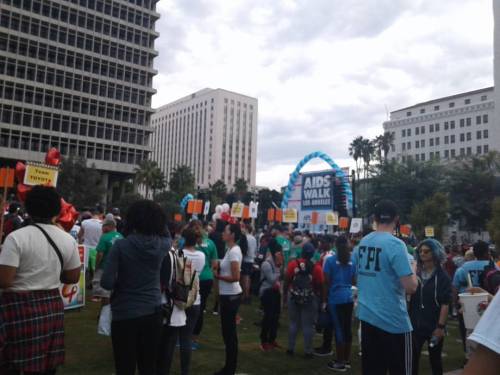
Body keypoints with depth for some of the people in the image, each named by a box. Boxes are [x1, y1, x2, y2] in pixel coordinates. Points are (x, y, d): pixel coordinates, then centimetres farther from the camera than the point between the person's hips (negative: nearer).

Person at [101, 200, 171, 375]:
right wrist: (156, 212, 25)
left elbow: (107, 283, -16)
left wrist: (122, 282, 4)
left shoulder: (121, 246, -14)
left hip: (125, 314, -3)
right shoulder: (162, 244, -4)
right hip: (153, 313, 3)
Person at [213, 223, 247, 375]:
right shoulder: (231, 250, 9)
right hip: (228, 295, 9)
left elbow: (235, 277, -24)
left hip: (231, 295, -9)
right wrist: (219, 269, -1)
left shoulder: (234, 251, -19)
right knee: (228, 331, 16)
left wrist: (218, 276, -12)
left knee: (229, 332, 2)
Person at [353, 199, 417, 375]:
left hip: (367, 316, 6)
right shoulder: (396, 245, -16)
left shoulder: (362, 242, 4)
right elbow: (410, 288, -19)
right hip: (393, 320, -6)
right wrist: (413, 268, -1)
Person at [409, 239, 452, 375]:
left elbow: (445, 304, -10)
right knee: (412, 358, 4)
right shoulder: (416, 273, 5)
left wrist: (441, 326, -15)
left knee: (435, 359, 12)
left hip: (434, 325, -3)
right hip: (415, 324, 3)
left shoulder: (442, 276, -5)